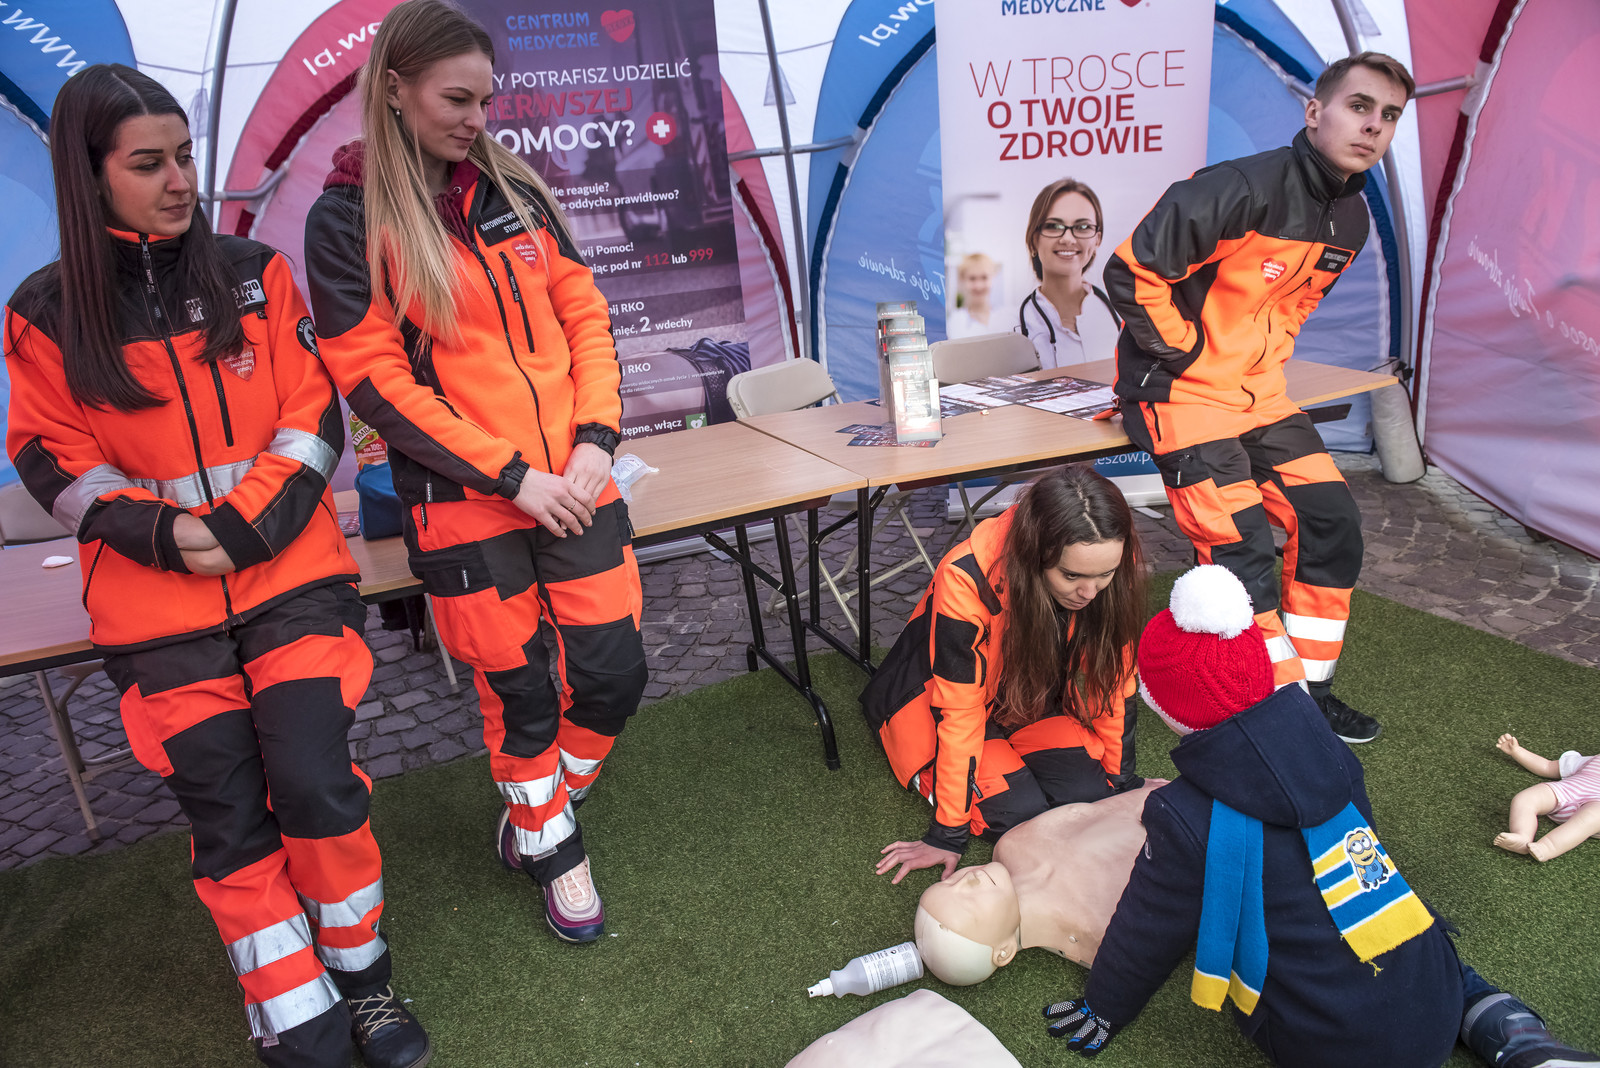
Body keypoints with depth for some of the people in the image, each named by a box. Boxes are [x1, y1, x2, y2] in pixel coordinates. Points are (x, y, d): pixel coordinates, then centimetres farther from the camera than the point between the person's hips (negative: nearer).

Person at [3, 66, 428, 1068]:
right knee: (229, 822, 1)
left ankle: (362, 975, 13)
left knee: (315, 788, -12)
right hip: (157, 606, 1)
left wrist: (247, 525, -12)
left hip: (291, 577, 0)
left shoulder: (254, 271, 4)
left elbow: (313, 417, 1)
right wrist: (160, 534, -12)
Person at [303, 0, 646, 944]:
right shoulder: (347, 220, -3)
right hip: (464, 498, -4)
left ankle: (534, 820, 32)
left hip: (576, 482, 4)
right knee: (520, 689, 6)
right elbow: (374, 378, -9)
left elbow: (585, 314, 9)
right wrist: (512, 475, -14)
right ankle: (552, 850, 34)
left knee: (614, 672, 3)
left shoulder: (515, 189, 9)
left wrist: (596, 436, -6)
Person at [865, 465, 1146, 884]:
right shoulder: (966, 580, -37)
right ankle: (932, 776, 6)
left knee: (1091, 795, -16)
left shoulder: (1116, 570, -24)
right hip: (938, 700, -4)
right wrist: (947, 835, -21)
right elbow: (960, 712, -29)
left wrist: (1122, 781, 1)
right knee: (1021, 812, -22)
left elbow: (1112, 679, -8)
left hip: (1034, 699, 5)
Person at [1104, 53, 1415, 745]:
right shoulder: (1244, 189, -22)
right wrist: (1186, 357, -15)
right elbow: (1131, 271, -23)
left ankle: (1311, 686, 18)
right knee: (1241, 551, -12)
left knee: (1332, 520, 4)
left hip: (1258, 389, 9)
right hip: (1182, 391, -8)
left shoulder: (1351, 220, 6)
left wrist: (1268, 362, 10)